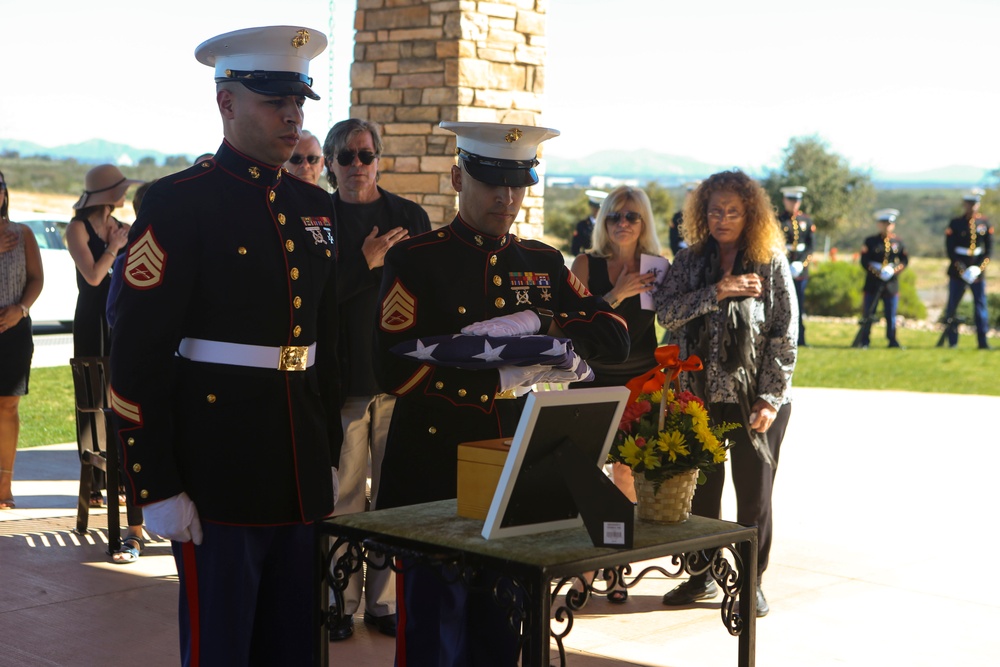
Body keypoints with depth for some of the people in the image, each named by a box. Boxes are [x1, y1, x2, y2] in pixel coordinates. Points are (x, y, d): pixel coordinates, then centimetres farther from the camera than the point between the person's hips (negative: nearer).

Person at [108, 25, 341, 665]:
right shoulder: (179, 204, -9)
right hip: (218, 477, -6)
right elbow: (138, 357, -12)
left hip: (302, 478, 7)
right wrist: (156, 488, -15)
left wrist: (331, 459, 16)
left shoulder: (315, 208, 12)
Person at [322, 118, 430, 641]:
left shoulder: (410, 217, 10)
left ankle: (385, 600, 10)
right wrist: (366, 262, -11)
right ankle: (341, 602, 9)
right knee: (344, 495, 1)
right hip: (343, 376, -1)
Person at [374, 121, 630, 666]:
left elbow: (614, 341, 5)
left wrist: (535, 323, -12)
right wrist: (505, 375, -20)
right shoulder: (416, 260, -4)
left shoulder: (544, 263, 11)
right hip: (435, 476, -4)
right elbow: (394, 370, -14)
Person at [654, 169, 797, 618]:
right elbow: (665, 313, -6)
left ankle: (752, 581, 18)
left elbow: (785, 336, -4)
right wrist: (715, 292, -18)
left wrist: (770, 398, -10)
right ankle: (702, 575, 22)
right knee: (700, 487, 7)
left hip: (755, 398, -2)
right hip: (701, 395, 2)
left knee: (754, 492, 5)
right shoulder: (690, 261, 6)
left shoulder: (772, 263, -2)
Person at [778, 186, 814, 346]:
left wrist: (800, 263, -8)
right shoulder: (778, 221, 1)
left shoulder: (807, 221, 12)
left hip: (800, 270, 3)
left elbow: (810, 247, 7)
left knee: (799, 305, 4)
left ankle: (800, 339, 9)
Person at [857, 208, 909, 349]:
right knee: (868, 313, 1)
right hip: (873, 283, -2)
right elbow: (864, 261, -4)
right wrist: (877, 271, -18)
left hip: (892, 283, 2)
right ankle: (864, 341, 6)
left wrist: (895, 269, -11)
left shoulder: (898, 242, 10)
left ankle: (892, 340, 11)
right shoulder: (870, 241, 3)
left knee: (891, 315, 4)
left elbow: (905, 259, 8)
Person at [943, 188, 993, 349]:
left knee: (981, 305, -2)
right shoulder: (955, 224, 0)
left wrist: (978, 268, -10)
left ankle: (983, 342, 0)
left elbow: (989, 250, 3)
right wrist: (962, 270, -13)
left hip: (977, 272, 1)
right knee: (952, 306, 1)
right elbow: (950, 250, -4)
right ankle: (952, 341, 9)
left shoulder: (985, 224, 5)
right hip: (957, 272, -1)